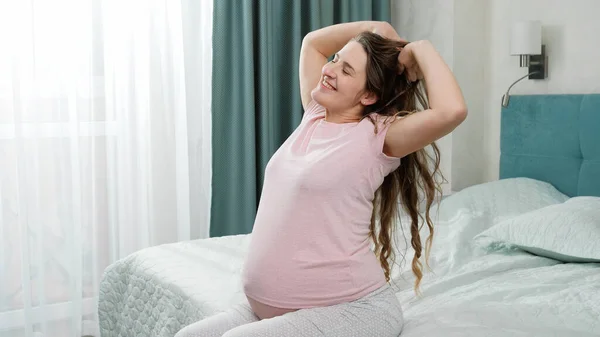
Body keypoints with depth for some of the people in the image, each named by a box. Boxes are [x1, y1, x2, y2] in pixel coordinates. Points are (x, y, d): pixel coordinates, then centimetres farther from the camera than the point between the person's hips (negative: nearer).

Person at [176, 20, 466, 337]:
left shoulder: (377, 135, -12)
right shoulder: (314, 116, 9)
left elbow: (452, 111, -29)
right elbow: (313, 42, 22)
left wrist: (421, 50, -13)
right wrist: (375, 28, 11)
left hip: (351, 308, -7)